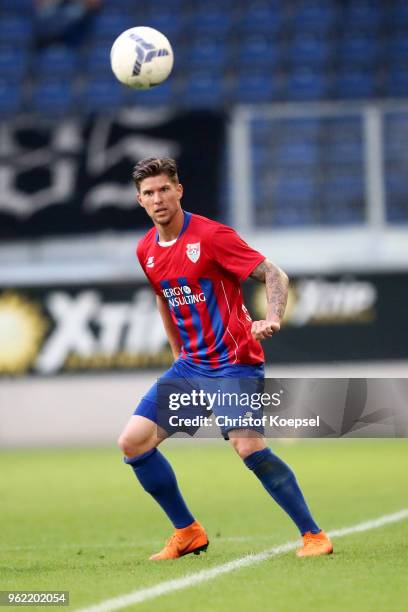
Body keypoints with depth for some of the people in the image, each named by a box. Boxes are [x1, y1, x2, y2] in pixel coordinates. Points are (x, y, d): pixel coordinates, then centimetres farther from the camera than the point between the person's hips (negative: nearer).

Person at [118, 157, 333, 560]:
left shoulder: (211, 235, -13)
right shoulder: (146, 251, 7)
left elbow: (275, 276, -13)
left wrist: (272, 320, -31)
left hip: (234, 363, -7)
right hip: (190, 365, 7)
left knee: (250, 448, -24)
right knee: (132, 442, -3)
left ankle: (313, 535, -10)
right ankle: (187, 532, 10)